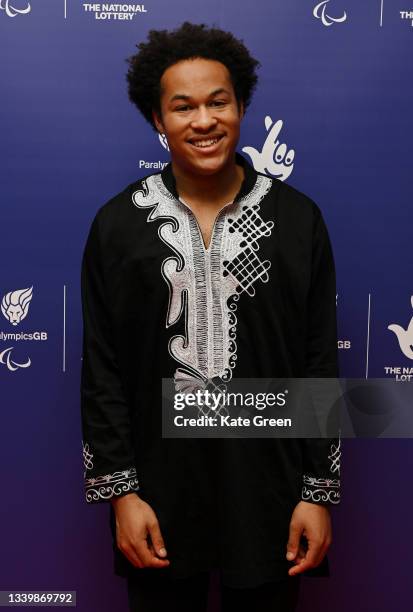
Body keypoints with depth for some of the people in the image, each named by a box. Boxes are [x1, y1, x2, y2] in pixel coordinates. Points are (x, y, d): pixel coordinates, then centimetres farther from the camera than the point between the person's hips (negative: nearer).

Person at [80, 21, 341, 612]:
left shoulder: (298, 218, -3)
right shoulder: (118, 223, -3)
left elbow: (321, 364, -1)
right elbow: (102, 370, -1)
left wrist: (319, 492, -2)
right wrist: (120, 491, -5)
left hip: (270, 487, 1)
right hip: (159, 490, 0)